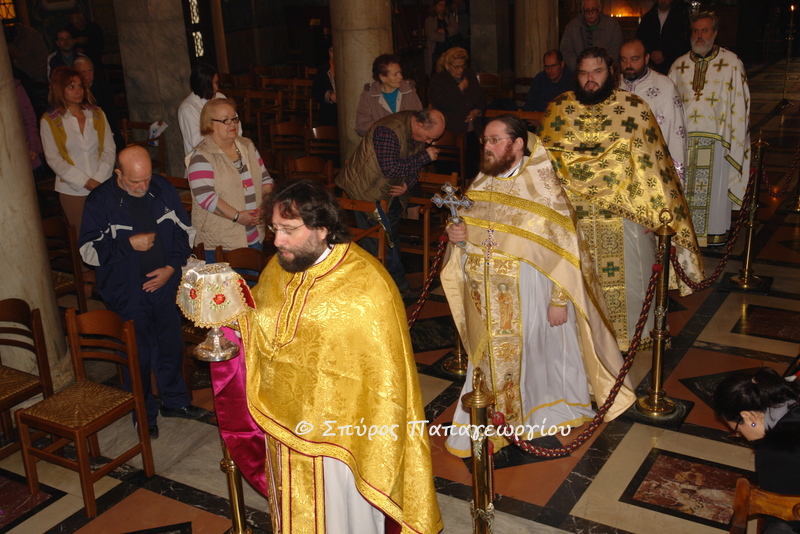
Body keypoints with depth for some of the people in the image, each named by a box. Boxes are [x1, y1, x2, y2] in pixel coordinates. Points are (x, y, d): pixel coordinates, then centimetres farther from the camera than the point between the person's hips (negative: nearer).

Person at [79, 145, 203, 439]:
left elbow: (185, 230, 7)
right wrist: (130, 244, -20)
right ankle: (145, 415, 24)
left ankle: (175, 401, 37)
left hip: (165, 285, 4)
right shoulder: (100, 201, -10)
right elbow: (88, 250, -10)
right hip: (128, 293, -3)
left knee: (171, 346, 16)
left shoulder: (162, 189, 0)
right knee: (139, 354, 5)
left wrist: (172, 266, -6)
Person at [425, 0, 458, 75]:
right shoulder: (429, 20, 2)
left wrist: (442, 30, -11)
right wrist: (445, 36, -1)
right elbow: (431, 36, -10)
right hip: (435, 52, -3)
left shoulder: (450, 17, 14)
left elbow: (455, 29, -2)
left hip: (448, 51, 4)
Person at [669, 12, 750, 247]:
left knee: (715, 187, 3)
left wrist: (734, 141, -8)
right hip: (684, 139, 3)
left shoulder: (731, 63, 0)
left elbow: (740, 104, -2)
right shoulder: (679, 66, 9)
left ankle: (716, 233, 16)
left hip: (716, 140, -3)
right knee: (683, 188, 7)